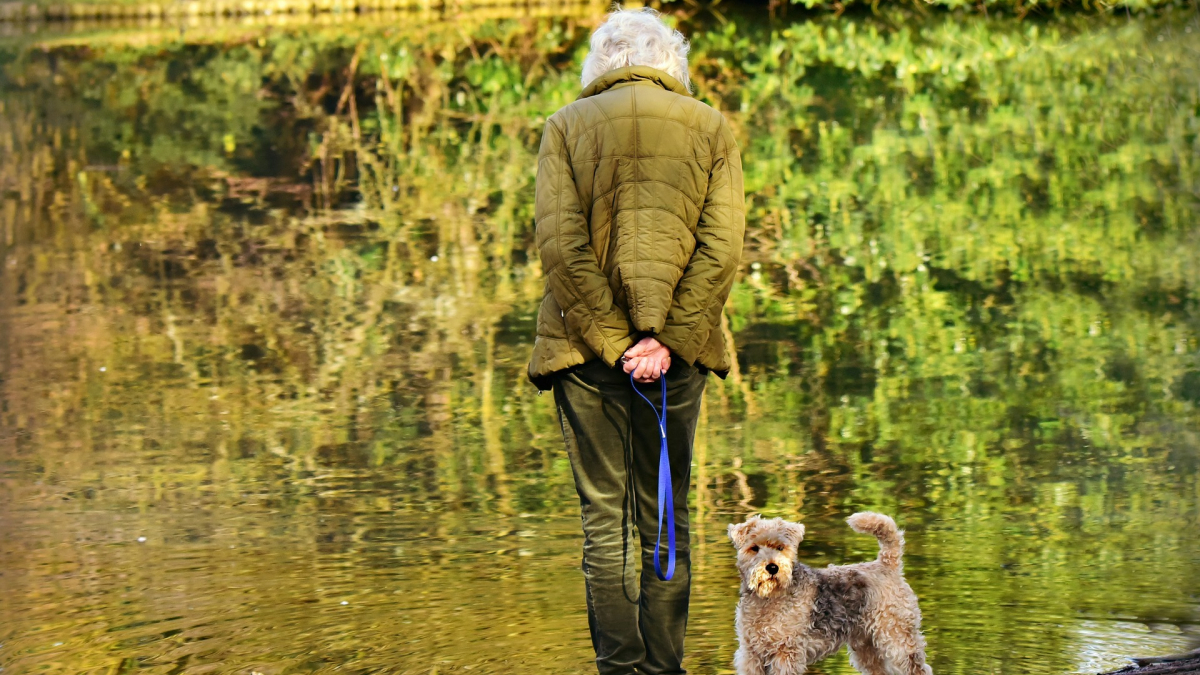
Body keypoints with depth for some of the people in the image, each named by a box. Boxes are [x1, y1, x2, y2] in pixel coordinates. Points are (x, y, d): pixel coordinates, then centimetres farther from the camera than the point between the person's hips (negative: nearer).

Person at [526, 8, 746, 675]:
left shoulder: (567, 126, 4)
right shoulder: (712, 128, 6)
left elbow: (561, 243, -7)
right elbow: (721, 248, -5)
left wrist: (612, 343, -7)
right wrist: (666, 340, -9)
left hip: (588, 345, -1)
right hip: (679, 349, 1)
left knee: (605, 520, 3)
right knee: (667, 521, 8)